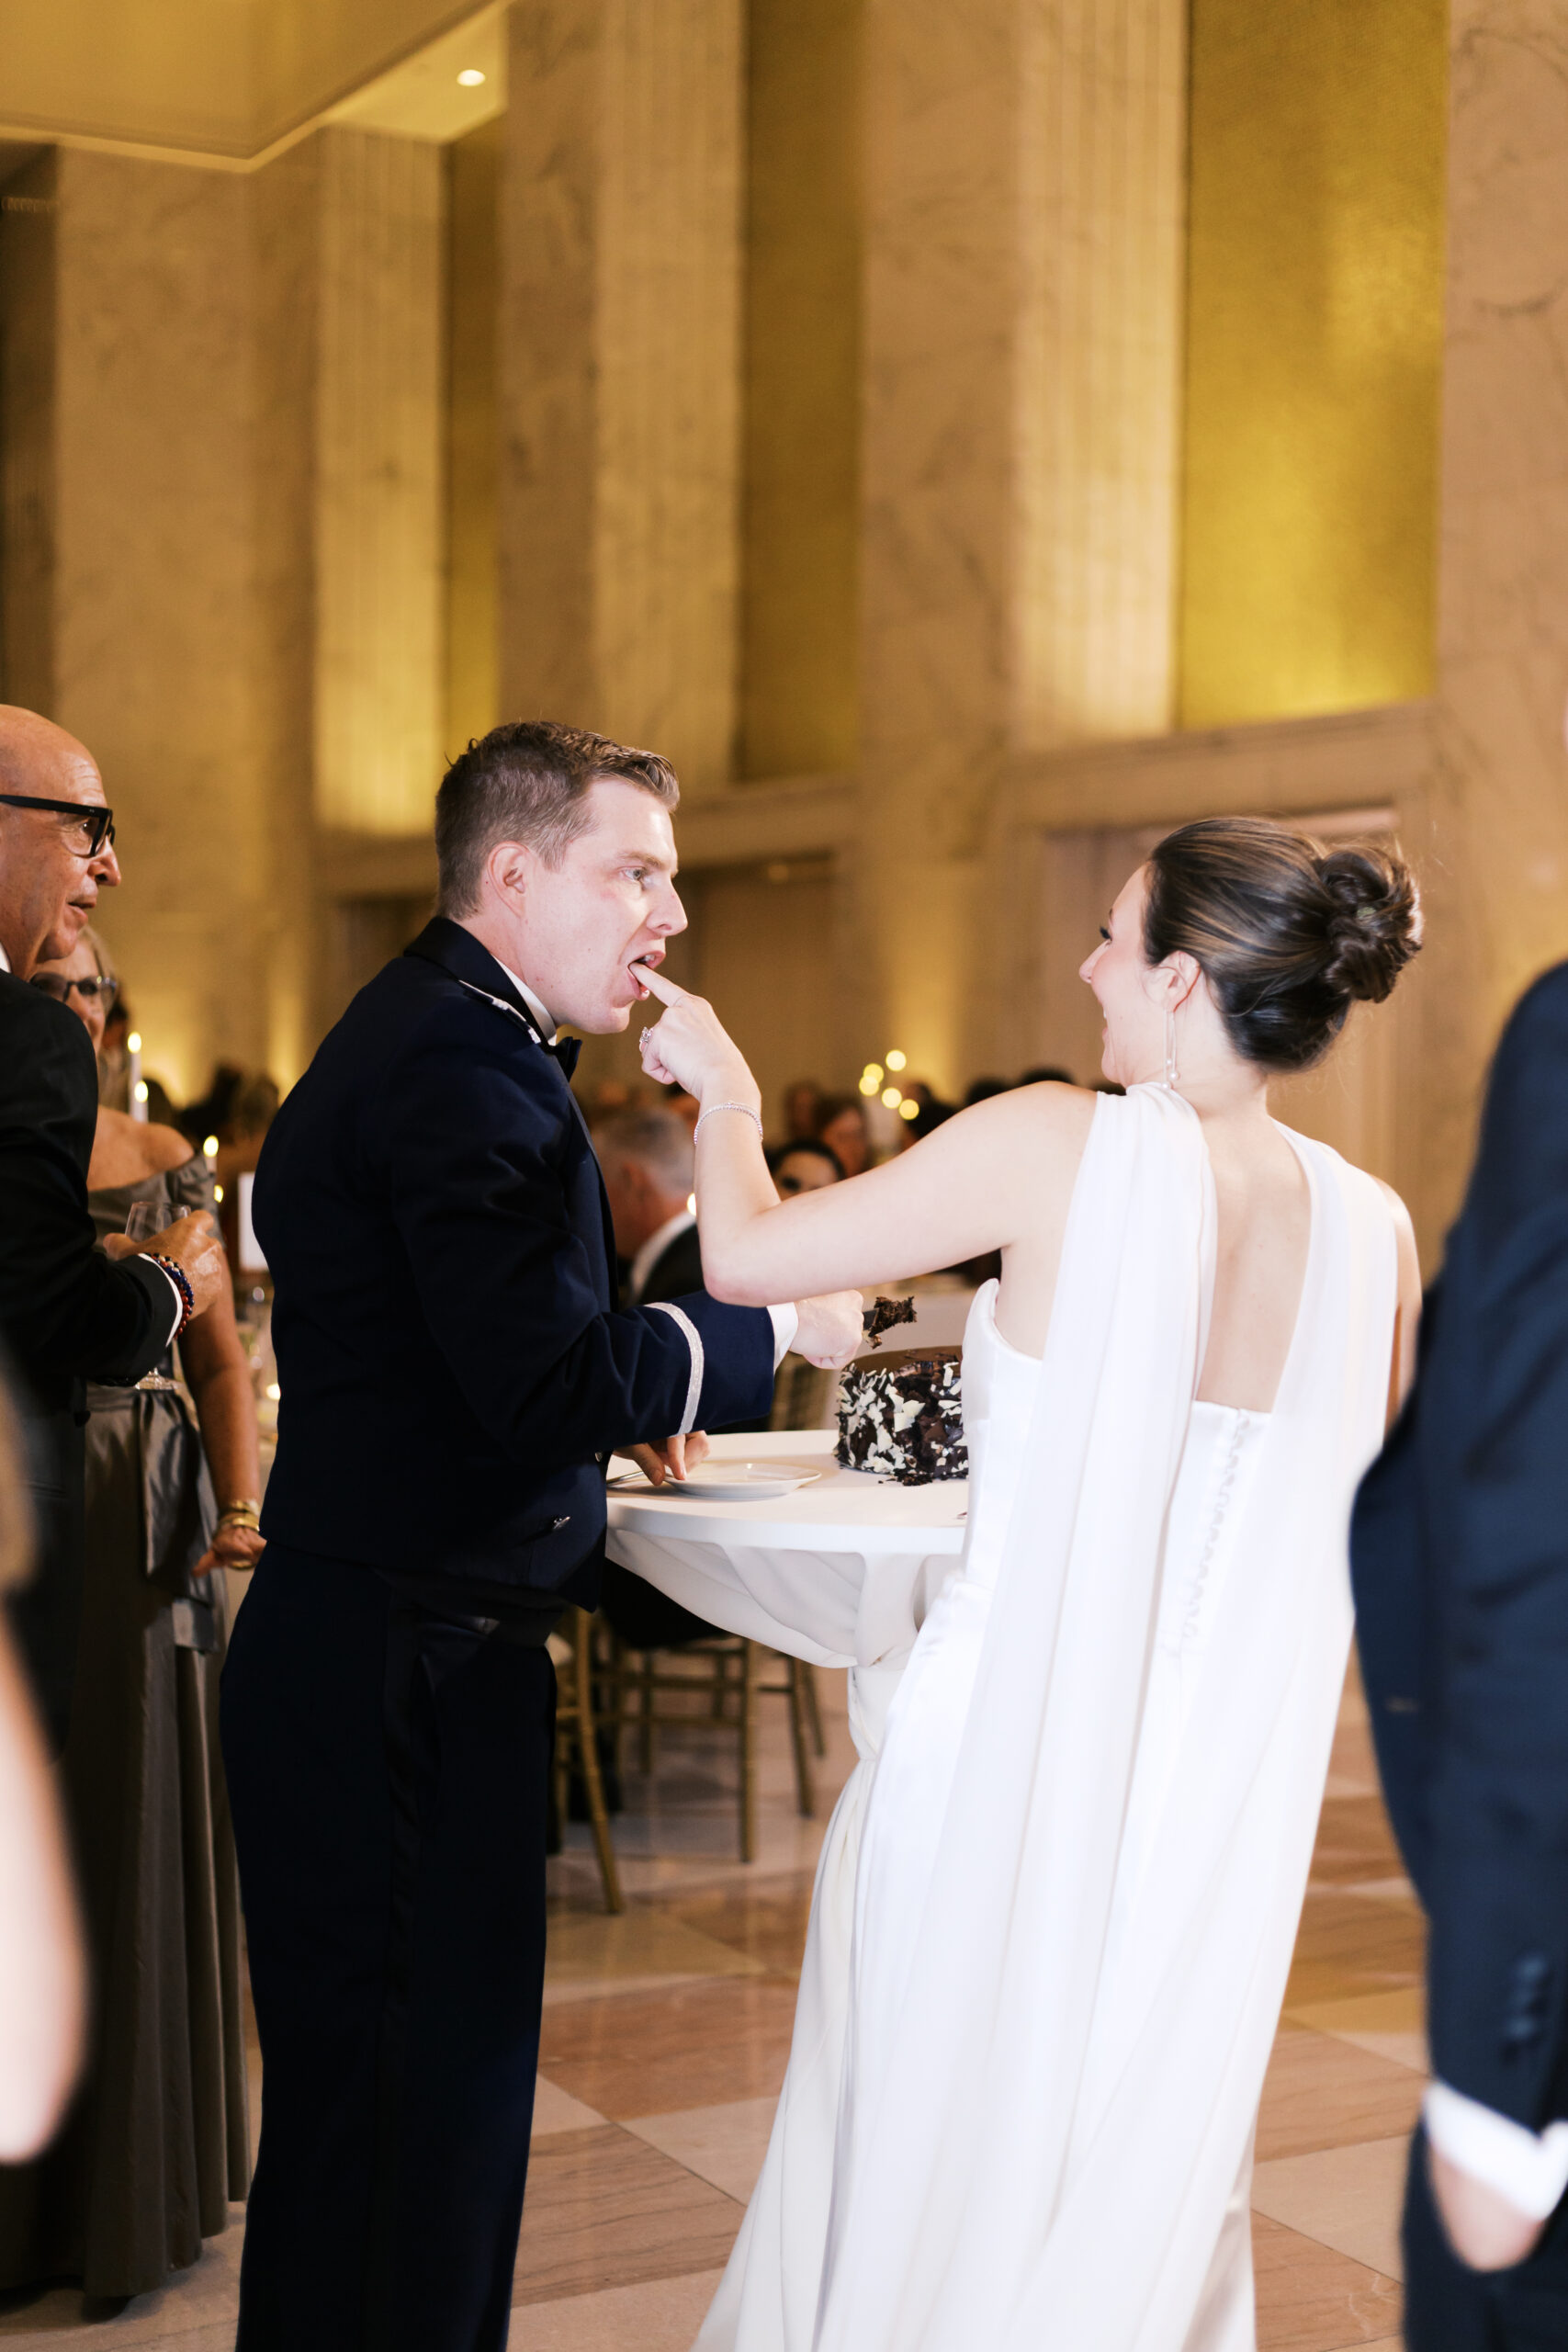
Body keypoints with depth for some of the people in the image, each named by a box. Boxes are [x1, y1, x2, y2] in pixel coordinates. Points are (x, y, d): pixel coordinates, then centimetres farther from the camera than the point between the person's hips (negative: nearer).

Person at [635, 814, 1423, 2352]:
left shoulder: (1062, 1147, -15)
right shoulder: (1372, 1230, -2)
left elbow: (744, 1255, -8)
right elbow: (1374, 1534, 9)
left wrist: (721, 1087, 10)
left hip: (1013, 1751, -4)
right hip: (1214, 1791, 4)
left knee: (941, 2151, 14)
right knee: (1144, 2166, 20)